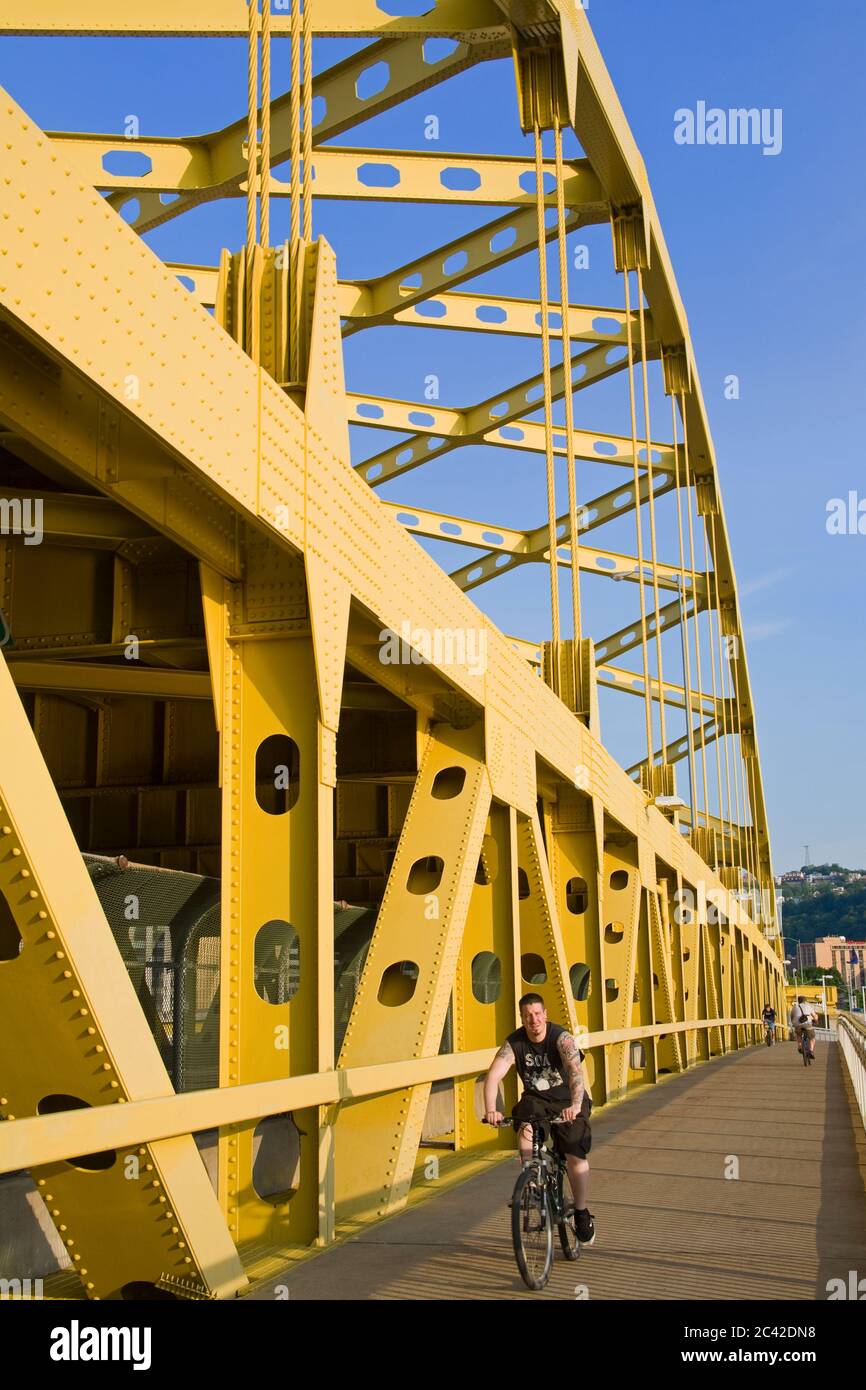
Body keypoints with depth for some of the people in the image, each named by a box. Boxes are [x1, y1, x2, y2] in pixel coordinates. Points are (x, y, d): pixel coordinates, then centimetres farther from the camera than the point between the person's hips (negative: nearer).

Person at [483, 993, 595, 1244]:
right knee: (525, 1129, -30)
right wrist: (491, 1110, -43)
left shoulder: (561, 1037, -23)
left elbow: (575, 1070, -38)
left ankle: (582, 1212, 10)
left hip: (568, 1101, -2)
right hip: (536, 1099, 2)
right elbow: (493, 1076, -26)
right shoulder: (513, 1043, -16)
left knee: (575, 1156, -12)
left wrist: (575, 1105, -55)